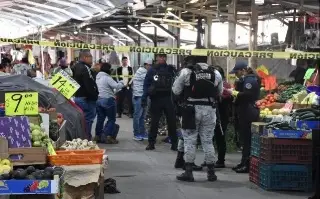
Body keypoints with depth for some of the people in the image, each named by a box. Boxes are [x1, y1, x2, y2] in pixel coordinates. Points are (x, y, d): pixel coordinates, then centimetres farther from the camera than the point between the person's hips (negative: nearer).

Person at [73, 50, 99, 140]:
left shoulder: (76, 67, 14)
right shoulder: (85, 68, -17)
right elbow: (90, 85, -22)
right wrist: (95, 96, -14)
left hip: (77, 96, 10)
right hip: (86, 98, -10)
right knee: (88, 119, -5)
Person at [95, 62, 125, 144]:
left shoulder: (97, 78, 12)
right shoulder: (107, 78, -14)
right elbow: (116, 86, -20)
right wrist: (121, 83, 0)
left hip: (99, 100, 8)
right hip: (108, 100, -8)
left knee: (100, 119, 12)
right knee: (111, 119, 1)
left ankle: (98, 136, 15)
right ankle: (108, 136, -5)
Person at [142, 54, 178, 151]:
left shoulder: (170, 69, 6)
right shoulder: (152, 70, 2)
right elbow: (146, 85, -1)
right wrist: (144, 98, -9)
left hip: (168, 99, 1)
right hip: (156, 99, -1)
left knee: (172, 122, 3)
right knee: (154, 122, 4)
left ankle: (174, 143, 9)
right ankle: (151, 143, 10)